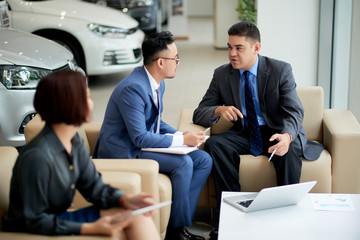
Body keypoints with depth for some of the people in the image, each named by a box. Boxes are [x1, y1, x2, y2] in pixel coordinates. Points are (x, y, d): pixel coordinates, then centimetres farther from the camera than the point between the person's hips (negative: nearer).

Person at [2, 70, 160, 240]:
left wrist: (126, 200, -13)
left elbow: (93, 186, 6)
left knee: (137, 217, -3)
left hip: (61, 217, 8)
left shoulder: (74, 142, -1)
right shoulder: (36, 156, -28)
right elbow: (35, 221, -24)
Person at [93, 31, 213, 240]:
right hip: (124, 152, -10)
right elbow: (140, 138, -26)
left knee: (204, 160, -2)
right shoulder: (133, 88, -24)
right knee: (183, 163, -25)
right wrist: (181, 140, -21)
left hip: (143, 145, 10)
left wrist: (182, 135, 0)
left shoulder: (159, 84, 8)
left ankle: (180, 219, 0)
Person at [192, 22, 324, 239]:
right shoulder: (221, 75, 0)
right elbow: (199, 114, 0)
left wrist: (287, 136, -41)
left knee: (290, 149, -36)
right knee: (215, 144, -27)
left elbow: (294, 112, -17)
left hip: (277, 133, -3)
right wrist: (218, 111, -26)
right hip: (244, 134, 3)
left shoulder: (281, 70, -8)